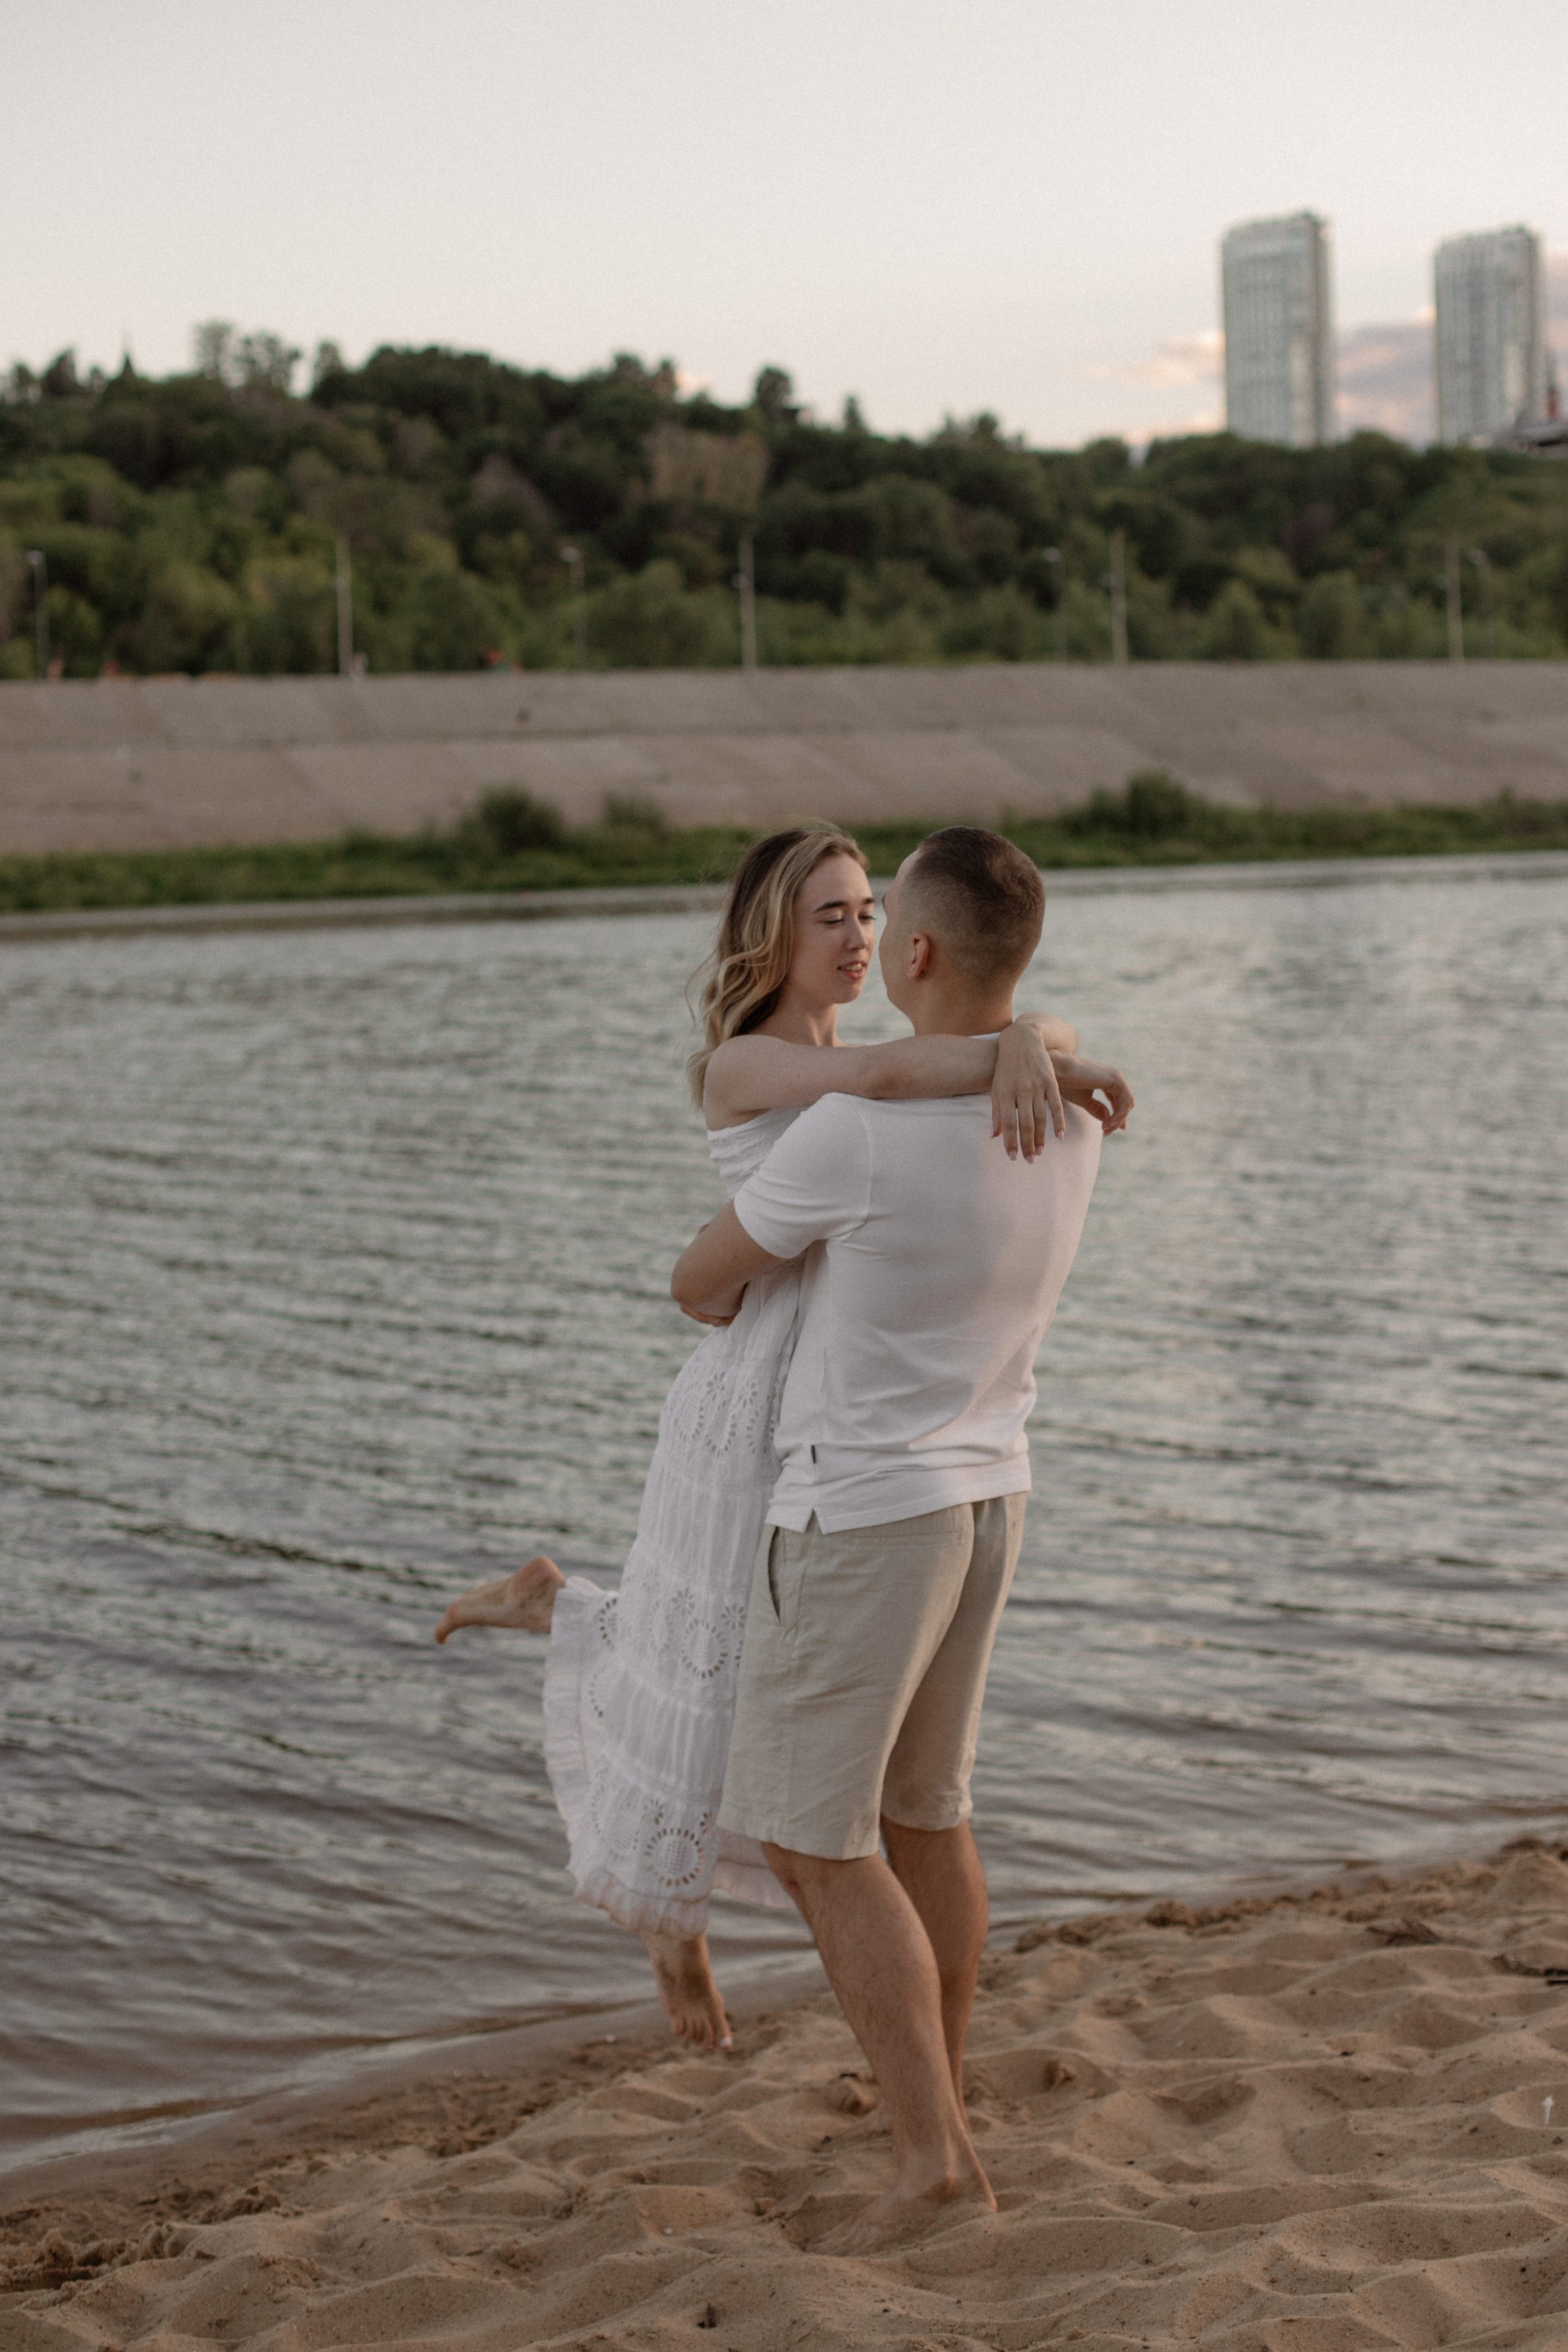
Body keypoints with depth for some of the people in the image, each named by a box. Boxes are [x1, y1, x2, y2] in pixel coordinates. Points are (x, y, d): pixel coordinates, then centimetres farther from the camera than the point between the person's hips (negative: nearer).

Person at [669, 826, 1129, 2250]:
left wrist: (729, 1299, 18)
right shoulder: (1075, 1112, 0)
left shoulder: (857, 1129, -23)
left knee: (816, 1843, 1)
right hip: (988, 1490, 8)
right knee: (923, 1813, 19)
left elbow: (702, 1281, -7)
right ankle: (940, 2110, 28)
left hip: (862, 1505, -8)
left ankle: (931, 2152, -2)